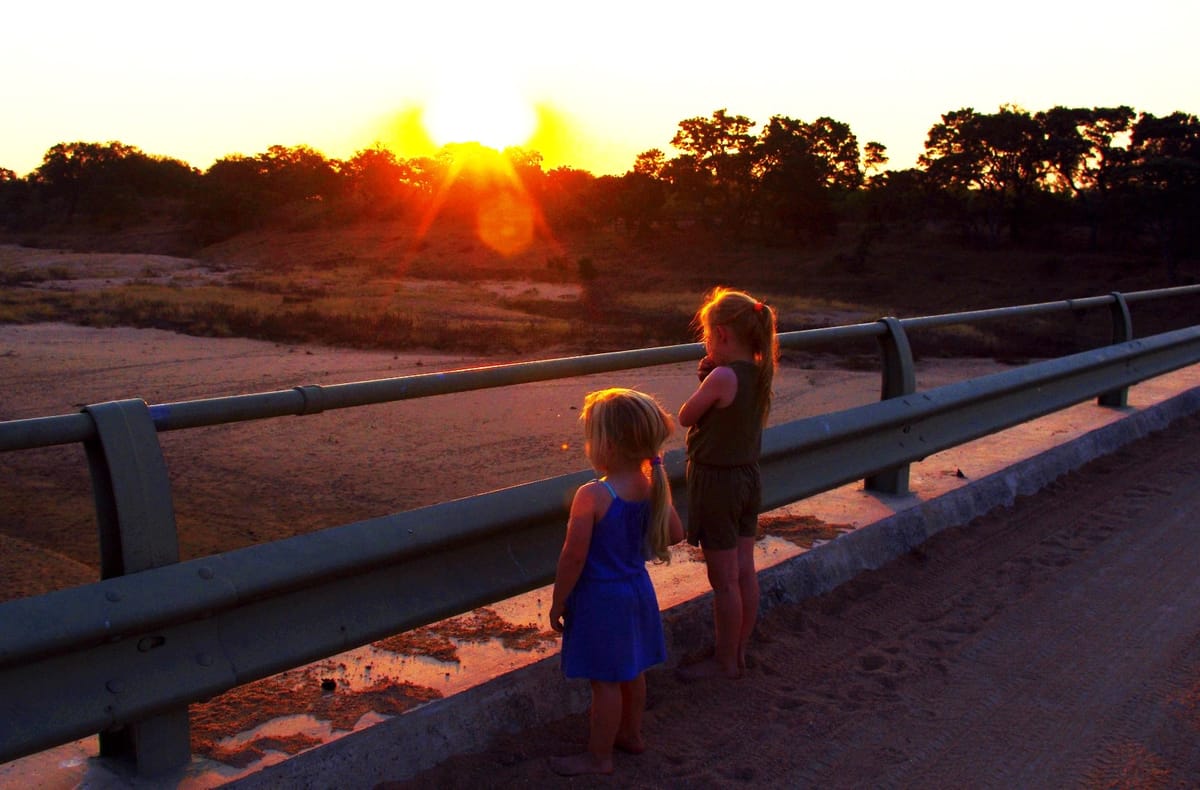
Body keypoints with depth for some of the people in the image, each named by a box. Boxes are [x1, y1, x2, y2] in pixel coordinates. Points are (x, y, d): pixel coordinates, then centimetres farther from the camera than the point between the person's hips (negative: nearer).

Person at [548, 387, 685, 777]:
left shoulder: (592, 496, -26)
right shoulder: (653, 485, -6)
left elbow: (574, 557, -22)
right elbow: (675, 533, 6)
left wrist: (558, 603, -9)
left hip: (600, 598, -7)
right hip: (638, 588, 7)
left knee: (605, 680, 6)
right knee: (632, 671, 23)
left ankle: (598, 757, 21)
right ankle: (630, 733, 41)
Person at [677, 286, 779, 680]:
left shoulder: (722, 377, -23)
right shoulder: (759, 373, 1)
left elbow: (685, 417, -12)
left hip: (716, 481, -8)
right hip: (748, 476, 8)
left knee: (723, 578, 4)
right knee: (744, 570, 15)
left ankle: (724, 661, 17)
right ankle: (739, 652, 29)